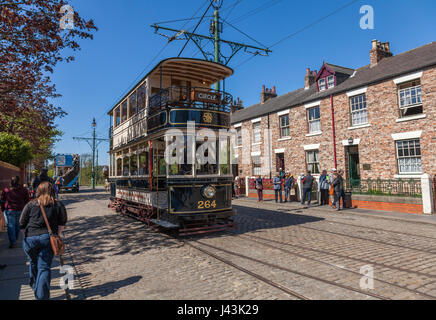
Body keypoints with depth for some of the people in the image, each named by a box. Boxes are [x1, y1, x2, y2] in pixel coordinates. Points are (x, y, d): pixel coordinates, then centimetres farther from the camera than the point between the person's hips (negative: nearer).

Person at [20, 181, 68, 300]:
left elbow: (22, 224, 5)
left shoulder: (30, 205, 1)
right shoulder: (58, 205, 0)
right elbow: (62, 224, 2)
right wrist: (57, 235, 16)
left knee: (33, 263, 25)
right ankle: (42, 296, -2)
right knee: (44, 267, 3)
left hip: (30, 238, 1)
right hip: (48, 238, -1)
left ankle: (34, 285, 46)